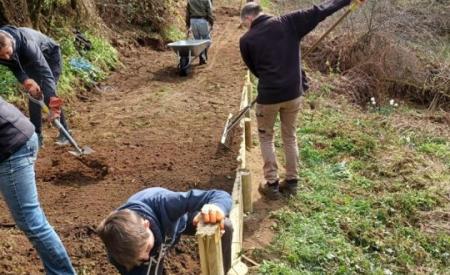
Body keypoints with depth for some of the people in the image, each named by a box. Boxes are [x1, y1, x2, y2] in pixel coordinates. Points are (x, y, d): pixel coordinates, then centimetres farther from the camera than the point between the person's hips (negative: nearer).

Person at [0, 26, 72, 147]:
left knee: (47, 91, -15)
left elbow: (45, 72, -48)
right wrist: (25, 80, -36)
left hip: (50, 55, -5)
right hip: (29, 61, 5)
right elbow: (15, 67, -13)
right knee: (33, 95, -2)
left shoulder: (26, 43, -45)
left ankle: (65, 132, -2)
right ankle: (37, 136, 7)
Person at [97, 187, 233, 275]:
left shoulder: (162, 203, -46)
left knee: (225, 226, -24)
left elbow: (221, 196, -46)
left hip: (178, 220, 0)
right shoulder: (119, 251, -38)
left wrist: (216, 207, -68)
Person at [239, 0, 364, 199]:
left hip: (268, 95, -3)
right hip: (293, 93, 3)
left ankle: (272, 184, 16)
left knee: (266, 138, 17)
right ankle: (292, 182, 26)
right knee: (290, 137, 19)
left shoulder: (246, 40, -3)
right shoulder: (288, 23, -1)